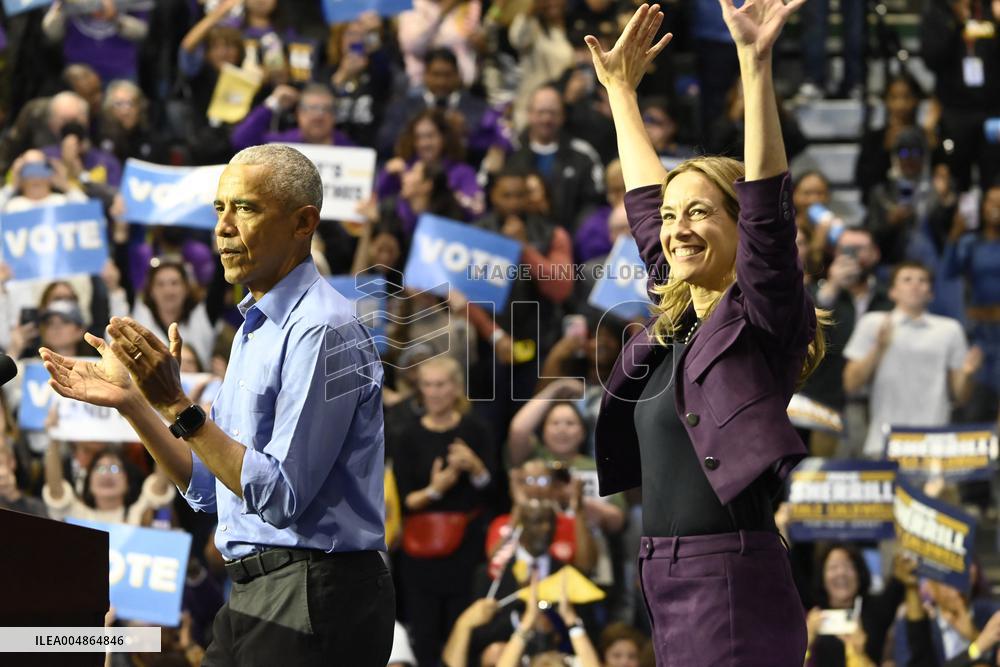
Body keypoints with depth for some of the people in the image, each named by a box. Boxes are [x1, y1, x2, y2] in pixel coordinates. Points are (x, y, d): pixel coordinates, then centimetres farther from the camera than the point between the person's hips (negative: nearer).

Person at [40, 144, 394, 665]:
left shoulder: (325, 329, -14)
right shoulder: (254, 330, 16)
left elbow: (280, 497, -19)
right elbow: (210, 489, 16)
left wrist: (177, 407, -21)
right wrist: (129, 401, 8)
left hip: (312, 601, -9)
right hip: (252, 599, 9)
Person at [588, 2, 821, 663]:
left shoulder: (762, 318, -5)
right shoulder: (674, 323, 15)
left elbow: (768, 209, -18)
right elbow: (645, 203, 28)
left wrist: (755, 62, -23)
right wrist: (621, 90, 35)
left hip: (736, 584, -8)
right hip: (666, 578, 8)